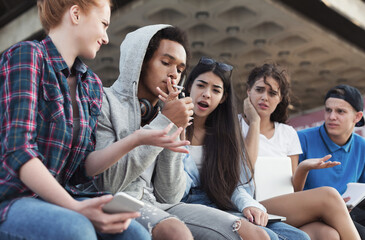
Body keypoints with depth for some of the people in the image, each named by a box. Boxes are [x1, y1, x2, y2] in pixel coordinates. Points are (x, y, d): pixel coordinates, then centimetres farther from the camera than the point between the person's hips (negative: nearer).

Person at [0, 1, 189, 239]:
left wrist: (137, 139, -6)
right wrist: (75, 208, -24)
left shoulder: (92, 85, 12)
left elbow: (81, 168, 5)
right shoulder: (27, 55, -9)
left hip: (58, 198, 6)